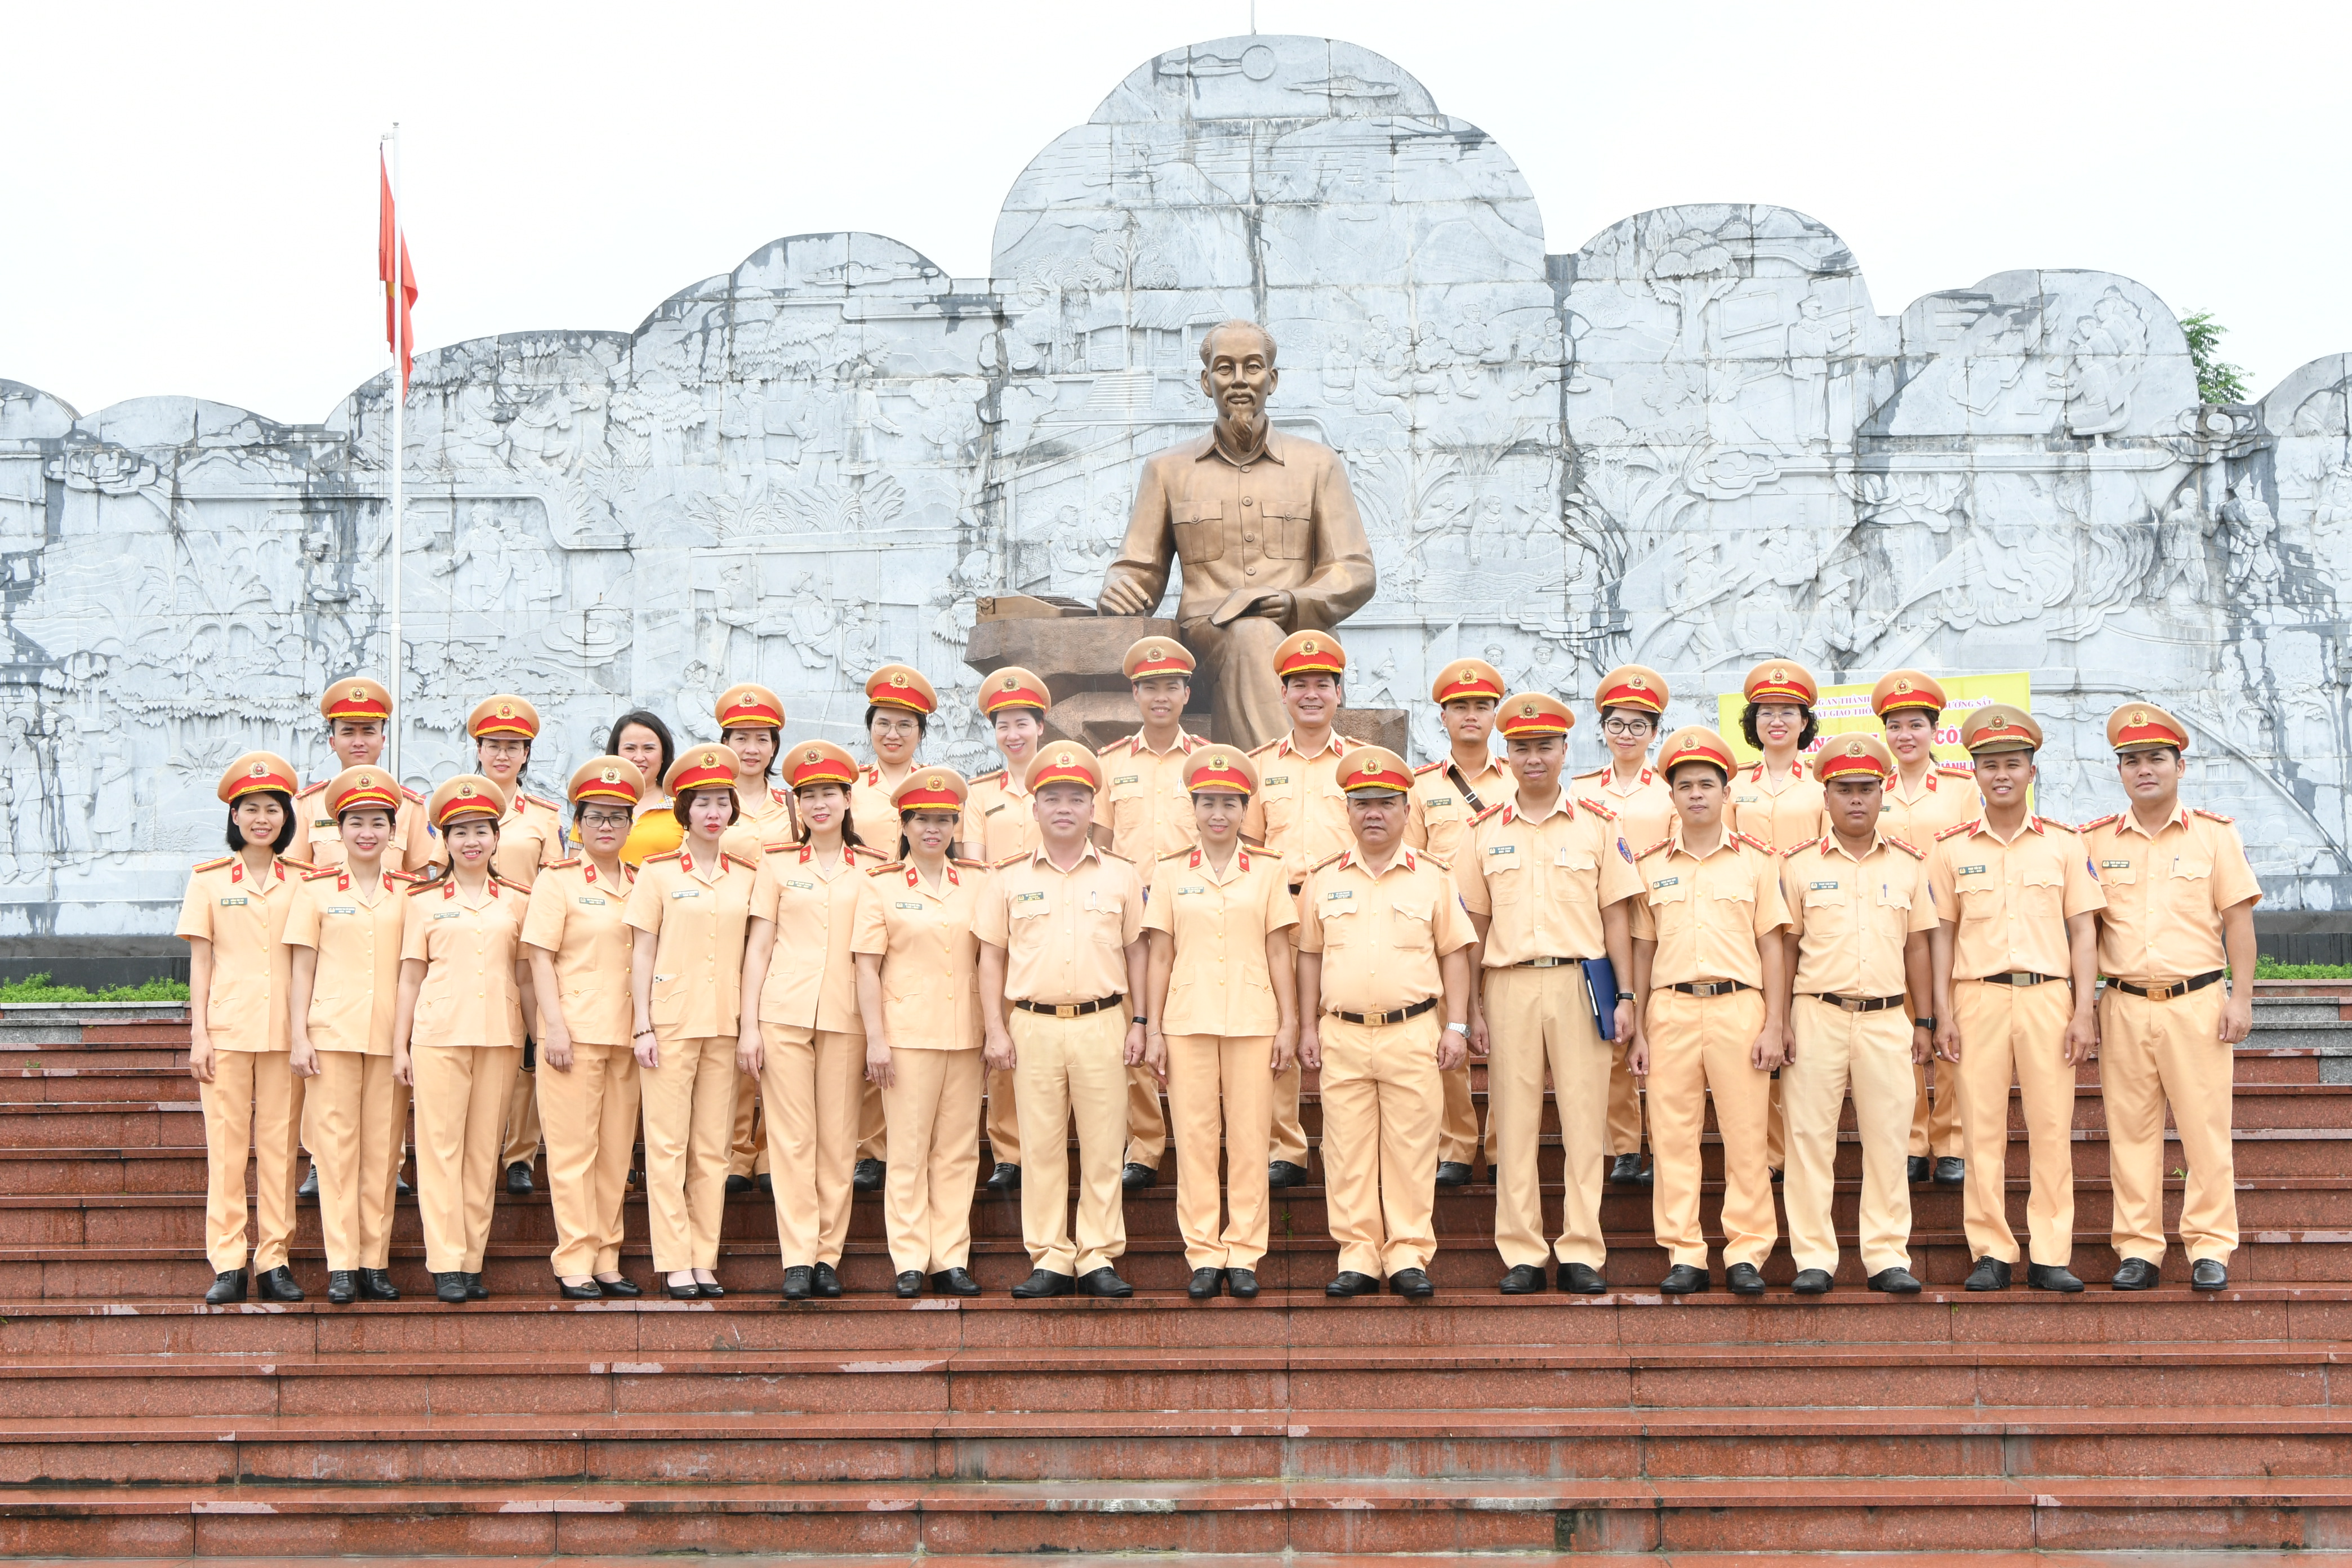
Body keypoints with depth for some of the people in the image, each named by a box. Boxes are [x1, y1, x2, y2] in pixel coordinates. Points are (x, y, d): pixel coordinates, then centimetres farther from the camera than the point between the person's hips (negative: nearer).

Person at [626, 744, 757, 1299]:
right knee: (667, 1145, -3)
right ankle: (674, 1263, 1)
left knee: (712, 1149, 5)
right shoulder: (658, 872, 2)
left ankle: (705, 1261, 9)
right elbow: (642, 953, 1)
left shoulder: (746, 877, 10)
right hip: (670, 1021, -3)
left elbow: (751, 955, 12)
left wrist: (751, 1024, 4)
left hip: (724, 1024, 3)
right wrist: (642, 1026, -5)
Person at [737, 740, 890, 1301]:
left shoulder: (873, 869, 9)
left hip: (846, 1017, 1)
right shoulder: (777, 864, 8)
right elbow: (758, 946, 7)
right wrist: (749, 1024, 0)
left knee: (838, 1139, 1)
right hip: (784, 1012, 0)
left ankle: (829, 1255, 8)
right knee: (792, 1137, -3)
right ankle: (798, 1258, -1)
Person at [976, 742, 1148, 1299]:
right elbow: (992, 956, 8)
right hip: (1034, 1024, 0)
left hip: (1102, 1023, 0)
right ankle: (1049, 1259, 8)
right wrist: (995, 1029, 1)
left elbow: (1136, 951, 12)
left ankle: (1099, 1257, 8)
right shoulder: (1009, 878, 7)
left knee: (1103, 1146, 1)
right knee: (1041, 1146, 2)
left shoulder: (1120, 874, 8)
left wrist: (1139, 1022, 5)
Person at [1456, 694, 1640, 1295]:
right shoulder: (1485, 831, 9)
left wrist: (1625, 995, -1)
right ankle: (1521, 1255, 7)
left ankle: (1581, 1252, 5)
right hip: (1509, 984, 1)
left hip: (1580, 982, -1)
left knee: (1584, 1117, -1)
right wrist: (1473, 1007, 5)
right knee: (1515, 1122, 2)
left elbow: (1616, 916, 6)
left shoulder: (1598, 824, 6)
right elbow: (1475, 925, 11)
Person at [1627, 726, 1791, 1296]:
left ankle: (1746, 1254, 6)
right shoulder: (1650, 864, 10)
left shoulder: (1756, 859, 7)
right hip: (1670, 1008, 1)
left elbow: (1771, 946, 6)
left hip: (1738, 1005, -1)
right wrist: (1638, 1030, 8)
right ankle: (1684, 1256, 7)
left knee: (1745, 1137, -1)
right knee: (1673, 1138, 1)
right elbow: (1643, 950, 12)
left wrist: (1773, 1025, -1)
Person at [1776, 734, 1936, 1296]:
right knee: (1810, 1136, -1)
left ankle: (1888, 1258, 8)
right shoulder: (1800, 865, 4)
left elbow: (1917, 947, 13)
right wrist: (1781, 1022, 0)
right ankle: (1814, 1258, 5)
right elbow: (1786, 948, 6)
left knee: (1888, 1139, 2)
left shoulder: (1909, 863, 9)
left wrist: (1924, 1020, 11)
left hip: (1887, 1018, 1)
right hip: (1817, 1015, -1)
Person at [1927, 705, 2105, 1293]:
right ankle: (1990, 1253, 6)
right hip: (1978, 996, 0)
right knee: (1982, 1129, 0)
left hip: (2048, 996, 0)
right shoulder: (1951, 847, 8)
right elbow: (1942, 932, 8)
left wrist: (2084, 1011, -2)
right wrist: (1943, 1014, 1)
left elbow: (2082, 931, 6)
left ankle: (2051, 1256, 3)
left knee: (2051, 1127, -2)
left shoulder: (2064, 843, 7)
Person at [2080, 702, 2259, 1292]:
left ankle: (2210, 1248, 6)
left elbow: (2238, 919, 3)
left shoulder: (2215, 834, 4)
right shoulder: (2095, 841, 7)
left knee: (2205, 1126, -2)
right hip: (2125, 1003, 2)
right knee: (2130, 1129, 3)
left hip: (2198, 1000, -2)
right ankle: (2138, 1250, 8)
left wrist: (2240, 996, -4)